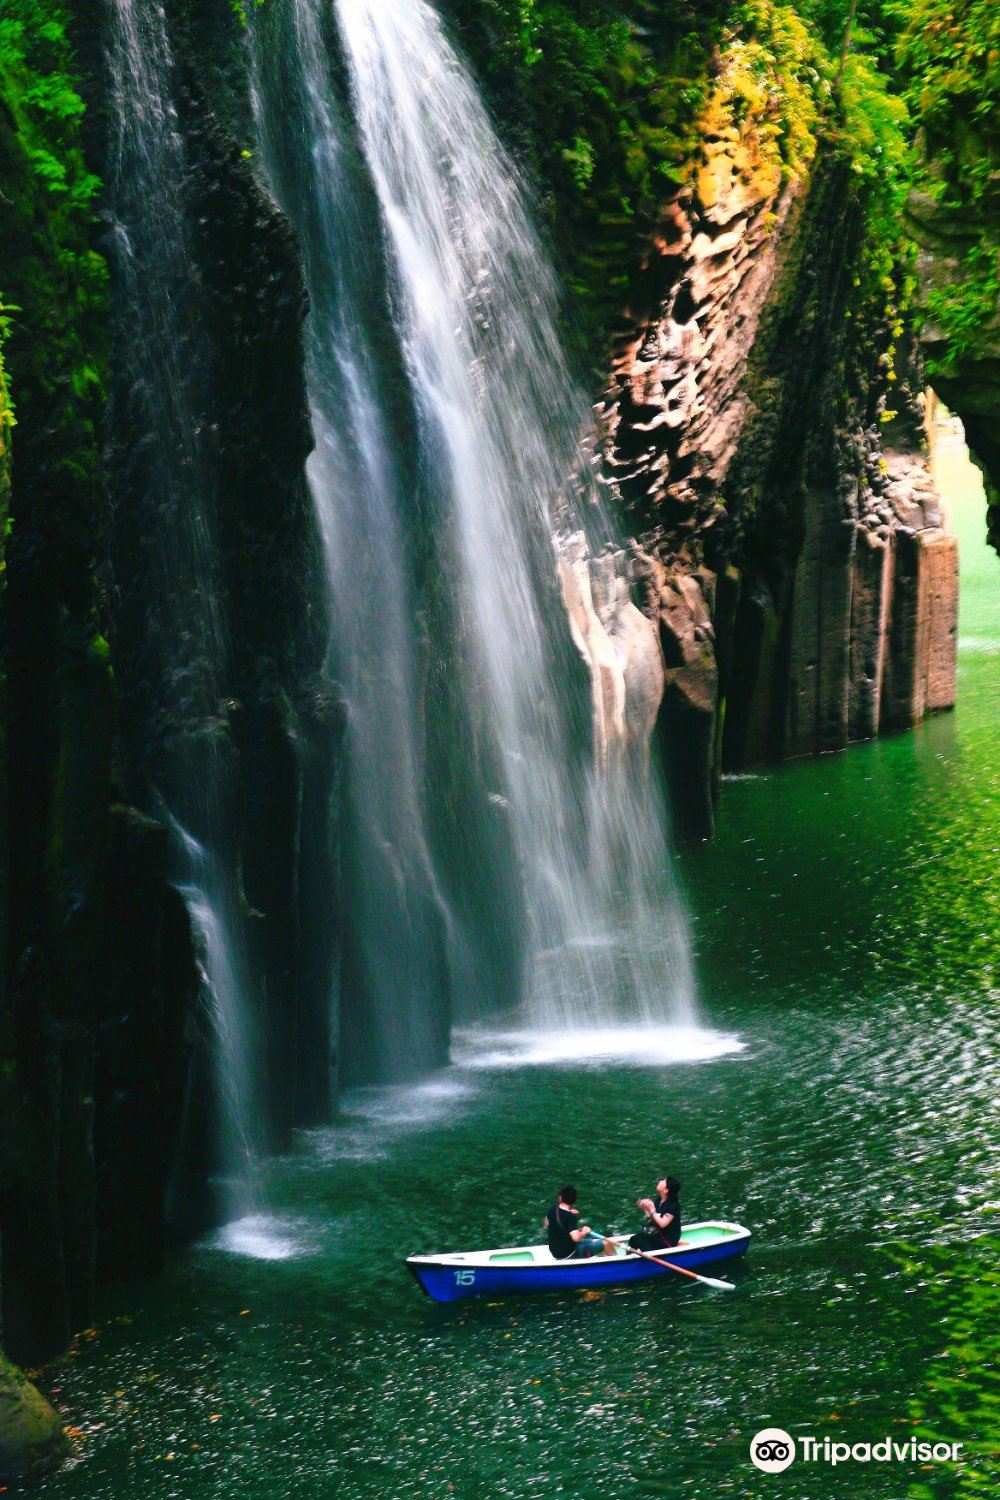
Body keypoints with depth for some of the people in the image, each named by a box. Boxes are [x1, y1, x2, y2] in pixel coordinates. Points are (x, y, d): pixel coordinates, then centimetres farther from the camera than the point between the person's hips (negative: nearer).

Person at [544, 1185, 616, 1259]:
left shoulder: (552, 1210, -6)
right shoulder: (571, 1218, -28)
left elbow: (546, 1223, 16)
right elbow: (576, 1237, -41)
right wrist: (584, 1232, -18)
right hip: (569, 1255, -8)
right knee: (606, 1243, -1)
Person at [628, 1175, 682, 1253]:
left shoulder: (673, 1205, -21)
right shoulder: (659, 1199, 3)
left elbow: (662, 1224, -26)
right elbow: (652, 1218, 10)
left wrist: (651, 1209, -24)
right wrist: (645, 1209, -7)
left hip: (668, 1241, -8)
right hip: (657, 1233, 8)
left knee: (636, 1240, -19)